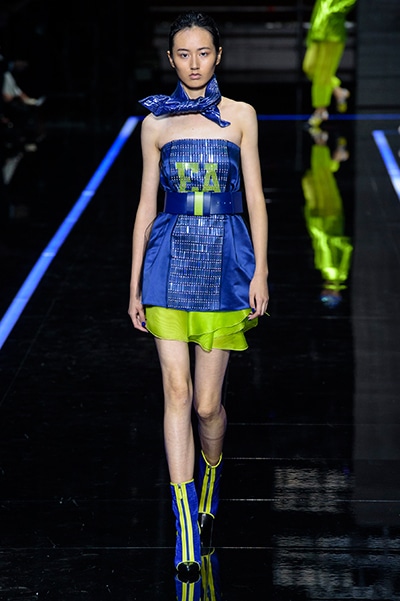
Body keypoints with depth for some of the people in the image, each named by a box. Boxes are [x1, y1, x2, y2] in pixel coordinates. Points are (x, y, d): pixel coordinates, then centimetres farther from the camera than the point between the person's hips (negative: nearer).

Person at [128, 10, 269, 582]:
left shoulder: (240, 116, 4)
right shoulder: (156, 122, 7)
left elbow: (255, 197, 4)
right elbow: (147, 204, 9)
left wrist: (260, 271, -5)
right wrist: (135, 284, 7)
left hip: (225, 260, -1)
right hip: (170, 258, 1)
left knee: (207, 403, 1)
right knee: (177, 392, -7)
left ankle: (208, 497, 33)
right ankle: (188, 534, -5)